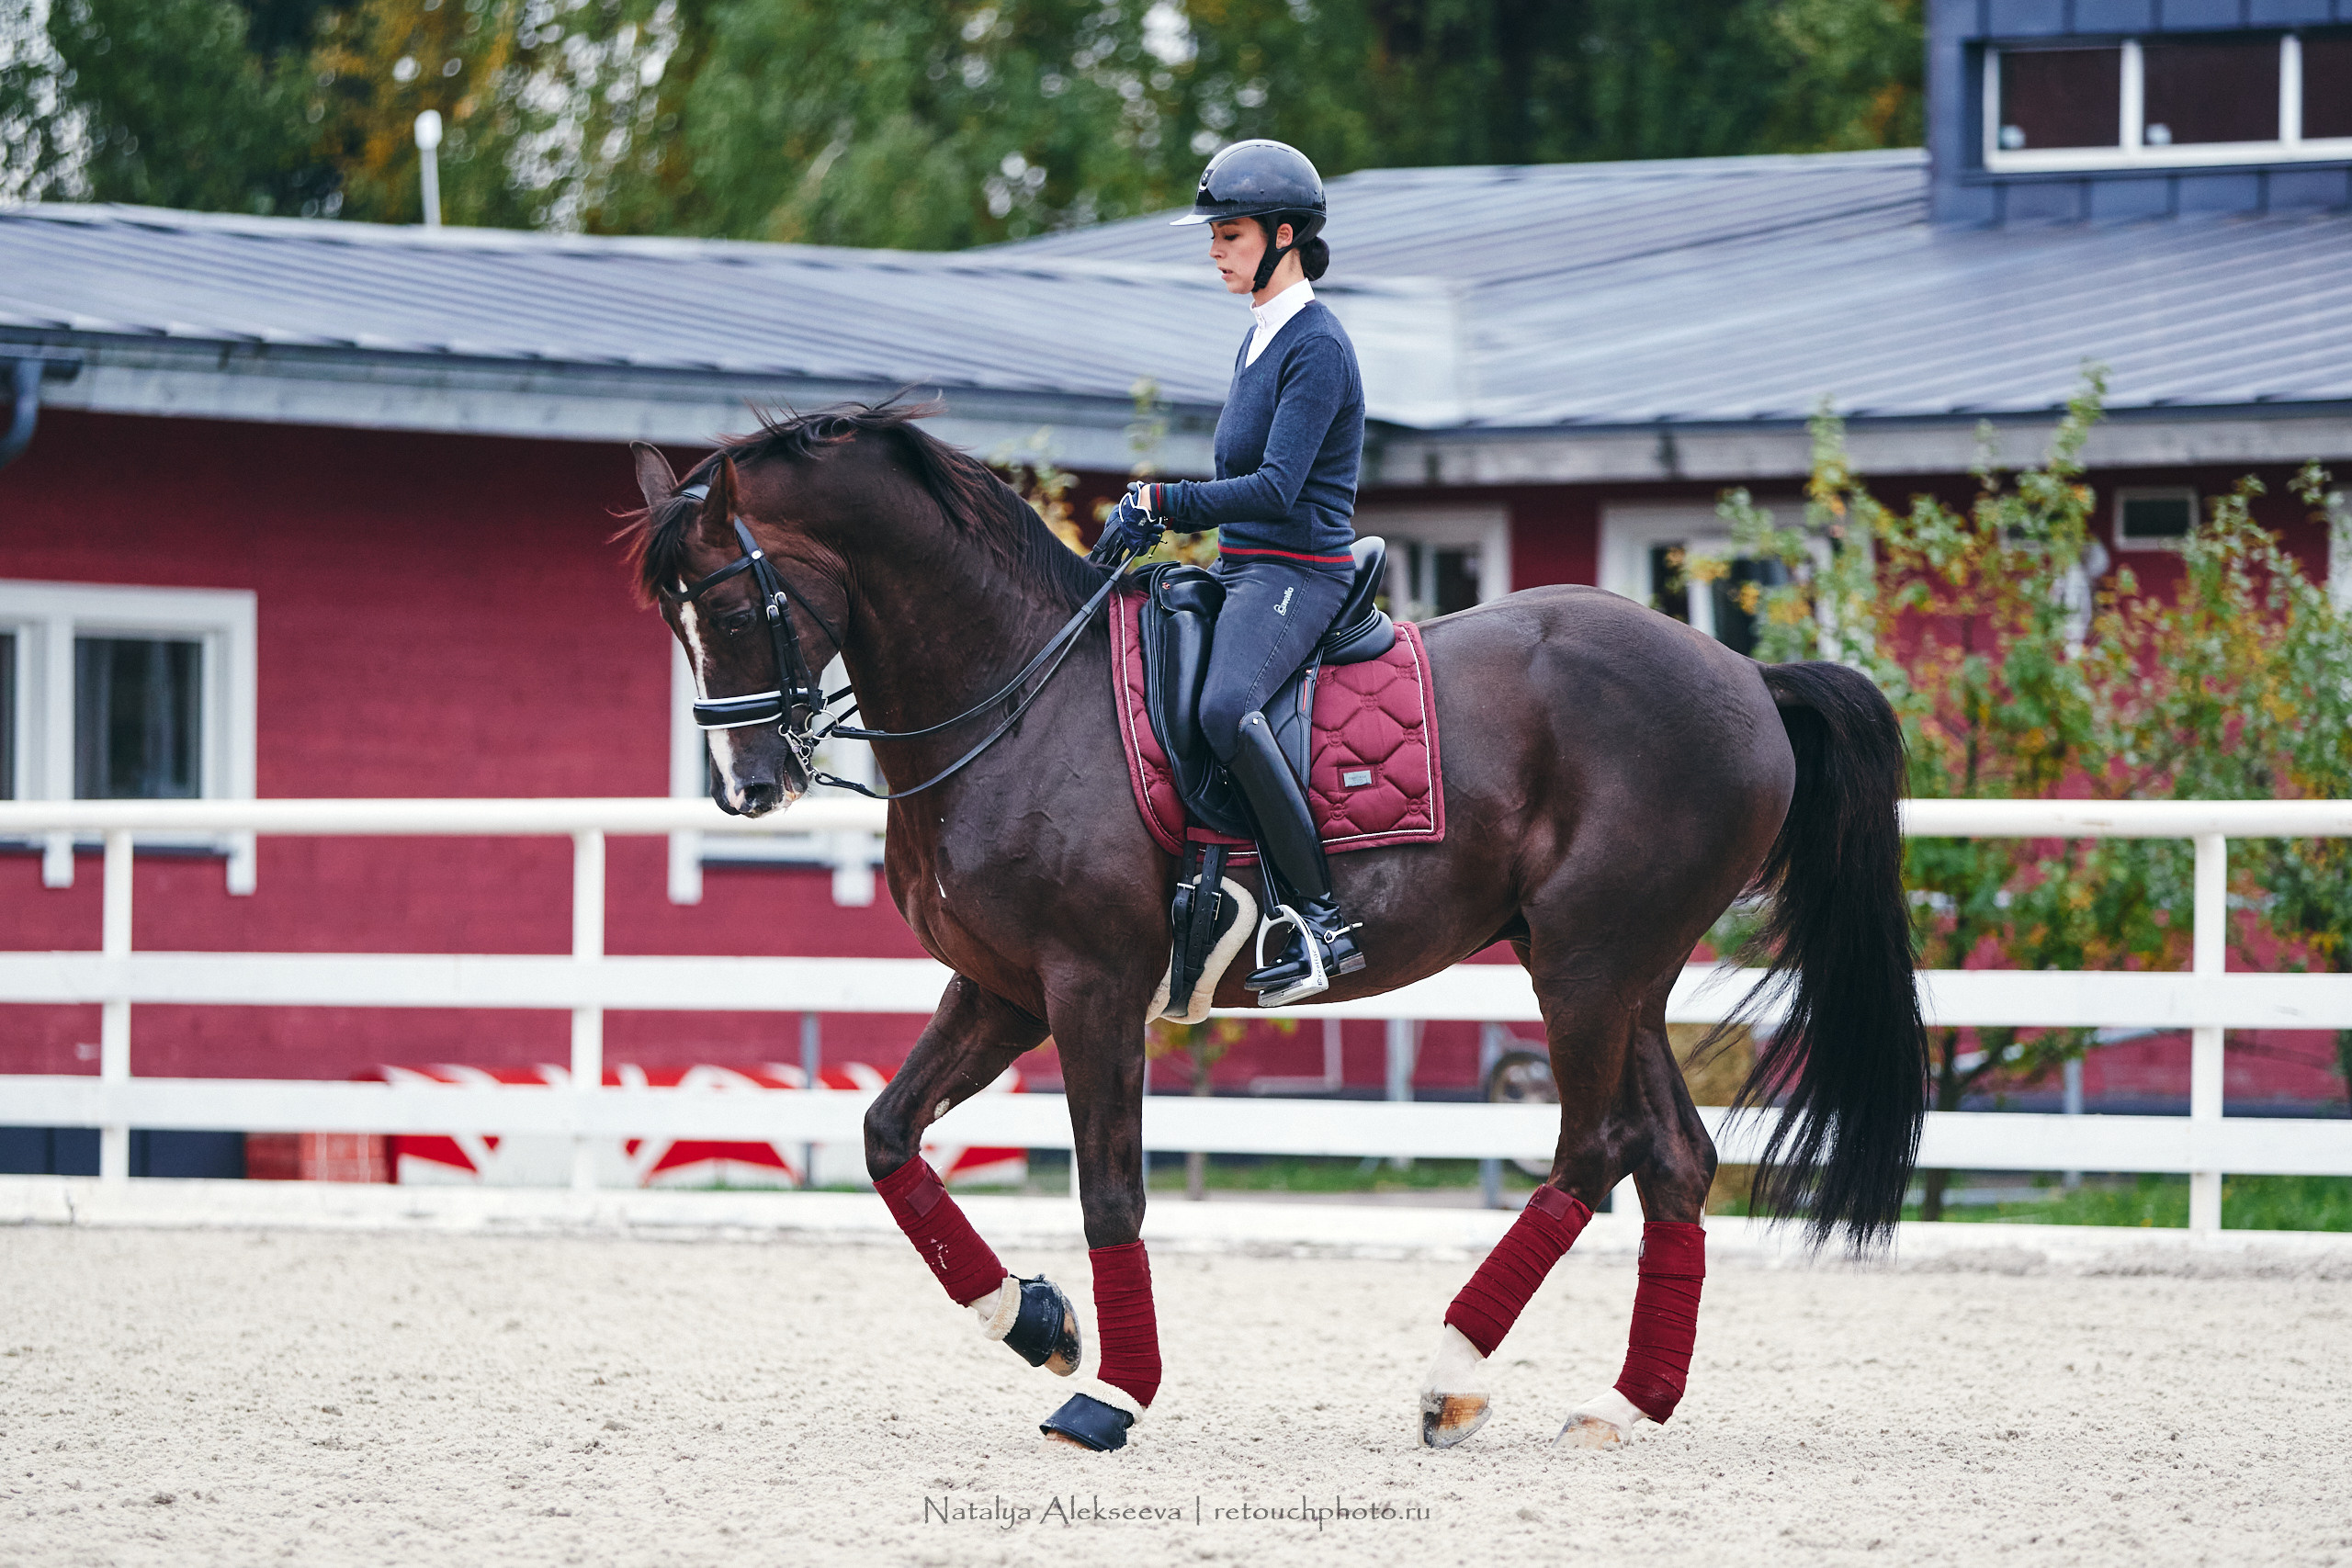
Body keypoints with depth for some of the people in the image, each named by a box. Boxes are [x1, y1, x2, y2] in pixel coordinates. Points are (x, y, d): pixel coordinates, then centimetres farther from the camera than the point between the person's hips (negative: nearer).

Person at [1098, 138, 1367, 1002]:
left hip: (1300, 573, -11)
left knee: (1225, 706, -35)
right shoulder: (1262, 336, 16)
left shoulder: (1316, 346, -13)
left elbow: (1277, 488, -21)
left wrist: (1162, 502, -19)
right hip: (1246, 571, 11)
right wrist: (1161, 514, 7)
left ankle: (1322, 920, -34)